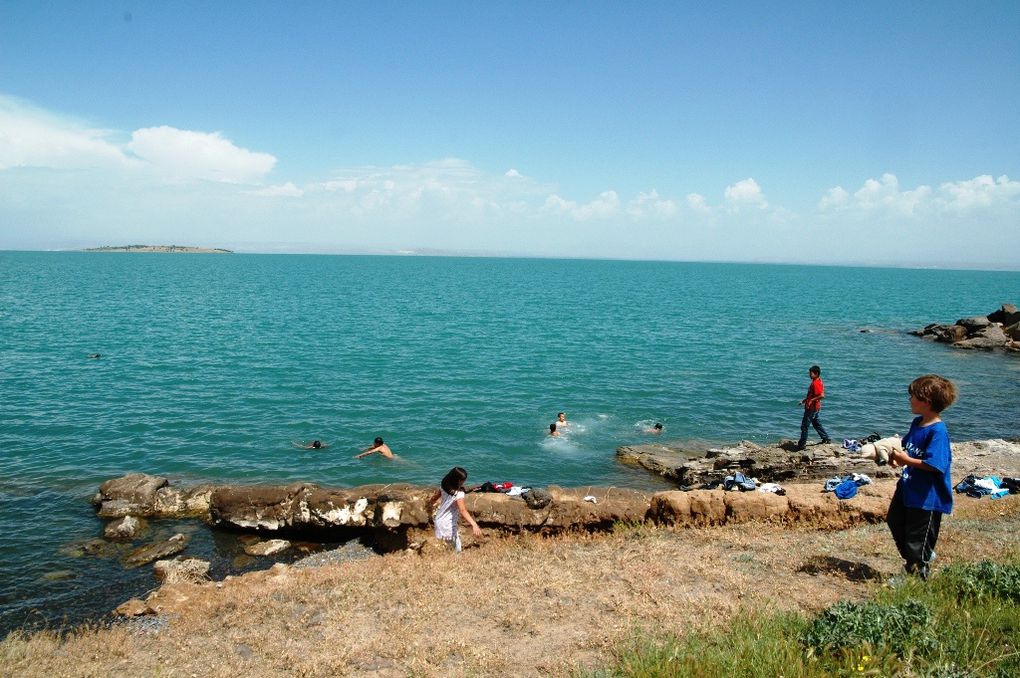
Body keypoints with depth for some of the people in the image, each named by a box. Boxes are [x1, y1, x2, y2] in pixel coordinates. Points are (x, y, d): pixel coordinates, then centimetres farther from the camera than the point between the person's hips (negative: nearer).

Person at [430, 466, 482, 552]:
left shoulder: (443, 486, -5)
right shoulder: (459, 493, -27)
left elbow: (434, 497, 13)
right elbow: (463, 511, -40)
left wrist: (431, 503, 36)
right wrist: (474, 525, -50)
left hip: (439, 520, 8)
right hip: (448, 526, -8)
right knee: (457, 551, 8)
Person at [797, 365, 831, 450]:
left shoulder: (816, 383, -22)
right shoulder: (815, 381, 10)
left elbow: (822, 395, -31)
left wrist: (812, 400, -26)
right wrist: (804, 400, 17)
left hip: (812, 408, -10)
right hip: (814, 407, 10)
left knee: (804, 426, -4)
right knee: (816, 423, 23)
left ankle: (801, 445, 1)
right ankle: (826, 438, 31)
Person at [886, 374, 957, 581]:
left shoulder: (938, 431, -24)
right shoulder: (917, 423, 4)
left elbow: (934, 465, -30)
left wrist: (907, 460, -24)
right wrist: (898, 457, 0)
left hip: (927, 496, -10)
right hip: (908, 487, 10)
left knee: (916, 539, 3)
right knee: (895, 521, 24)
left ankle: (917, 574, 22)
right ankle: (923, 557, 41)